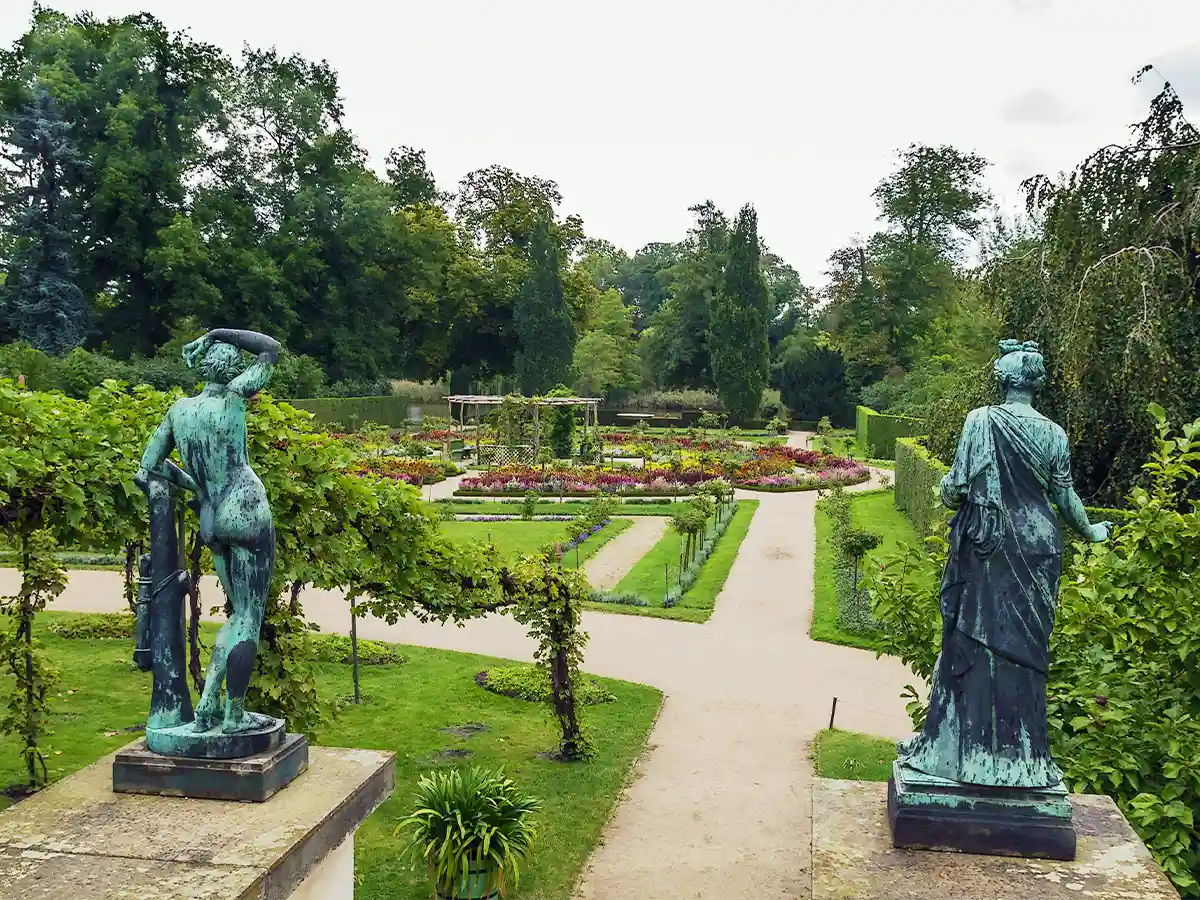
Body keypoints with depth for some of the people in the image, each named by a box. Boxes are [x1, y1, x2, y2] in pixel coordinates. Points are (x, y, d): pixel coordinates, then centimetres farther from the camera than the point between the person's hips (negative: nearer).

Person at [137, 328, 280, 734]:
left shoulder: (178, 409, 7)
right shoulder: (232, 397, -7)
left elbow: (149, 465, 14)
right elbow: (271, 348, 3)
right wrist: (217, 334, 5)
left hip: (211, 520, 7)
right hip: (247, 511, -7)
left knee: (240, 614, 19)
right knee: (250, 617, 2)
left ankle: (206, 707, 15)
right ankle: (234, 714, 5)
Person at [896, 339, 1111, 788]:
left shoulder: (982, 420, -10)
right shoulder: (1054, 434, 1)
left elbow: (958, 483, -12)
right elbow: (1065, 495, 10)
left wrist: (949, 493, 12)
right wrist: (1090, 531, 28)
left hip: (986, 544, -3)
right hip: (1037, 545, 3)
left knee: (974, 638, 5)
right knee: (1025, 644, 10)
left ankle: (960, 745, 12)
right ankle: (1022, 754, 18)